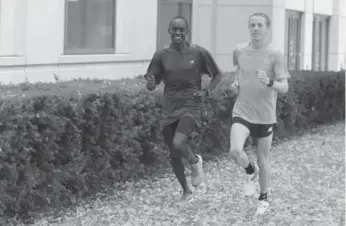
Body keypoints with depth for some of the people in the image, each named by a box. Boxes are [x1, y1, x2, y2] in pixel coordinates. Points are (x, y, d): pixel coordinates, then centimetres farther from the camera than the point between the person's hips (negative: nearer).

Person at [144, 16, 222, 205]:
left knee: (178, 143, -27)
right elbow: (151, 85, 3)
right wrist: (150, 83, -21)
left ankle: (195, 161, 8)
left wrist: (206, 92, -7)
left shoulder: (198, 53, -3)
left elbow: (217, 74, 10)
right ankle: (186, 192, 30)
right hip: (169, 109, 3)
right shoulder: (161, 55, 0)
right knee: (174, 155, 7)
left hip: (190, 107, -3)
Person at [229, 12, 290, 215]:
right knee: (235, 151, -22)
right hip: (242, 113, 1)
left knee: (263, 160, 10)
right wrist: (236, 82, 4)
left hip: (265, 117, -1)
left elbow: (284, 88, -14)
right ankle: (250, 171, 13)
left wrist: (269, 82, -34)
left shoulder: (275, 55, -10)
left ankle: (264, 198, 34)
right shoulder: (239, 51, -1)